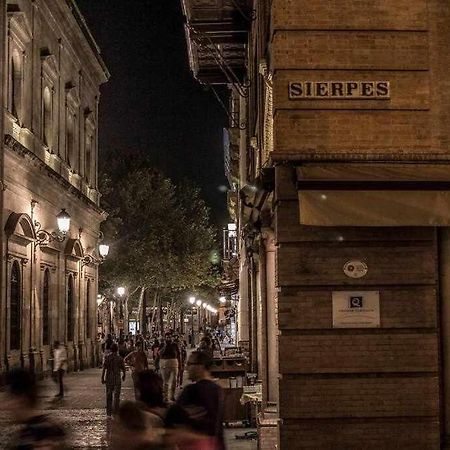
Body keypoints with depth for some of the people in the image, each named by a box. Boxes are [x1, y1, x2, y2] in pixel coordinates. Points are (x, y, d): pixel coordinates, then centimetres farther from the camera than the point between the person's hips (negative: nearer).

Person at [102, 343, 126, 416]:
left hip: (109, 379, 2)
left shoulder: (107, 357, -3)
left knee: (109, 396, 13)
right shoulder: (120, 358, -4)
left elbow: (104, 369, -9)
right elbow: (123, 369, 4)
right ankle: (115, 412, -6)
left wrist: (102, 378, -4)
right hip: (117, 379, -2)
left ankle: (109, 412, 19)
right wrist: (123, 376, 22)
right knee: (116, 396, 0)